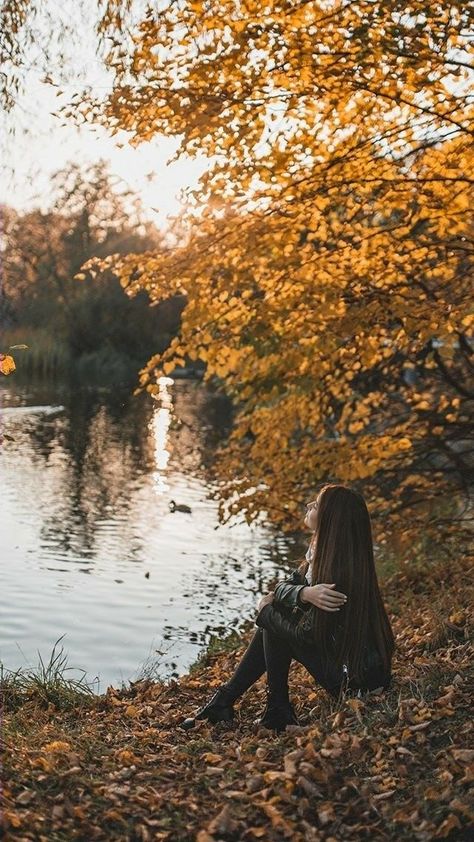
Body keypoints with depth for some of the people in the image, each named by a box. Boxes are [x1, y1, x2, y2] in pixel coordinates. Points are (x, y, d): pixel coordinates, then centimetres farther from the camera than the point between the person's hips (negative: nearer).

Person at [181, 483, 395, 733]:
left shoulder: (338, 571, -27)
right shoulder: (321, 548, 2)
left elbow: (308, 634, -21)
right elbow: (282, 588, 6)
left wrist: (267, 611, -6)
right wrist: (305, 593, -16)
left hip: (355, 682, -9)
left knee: (272, 620, -4)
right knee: (272, 620, 10)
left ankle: (278, 712, 12)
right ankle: (223, 701, 15)